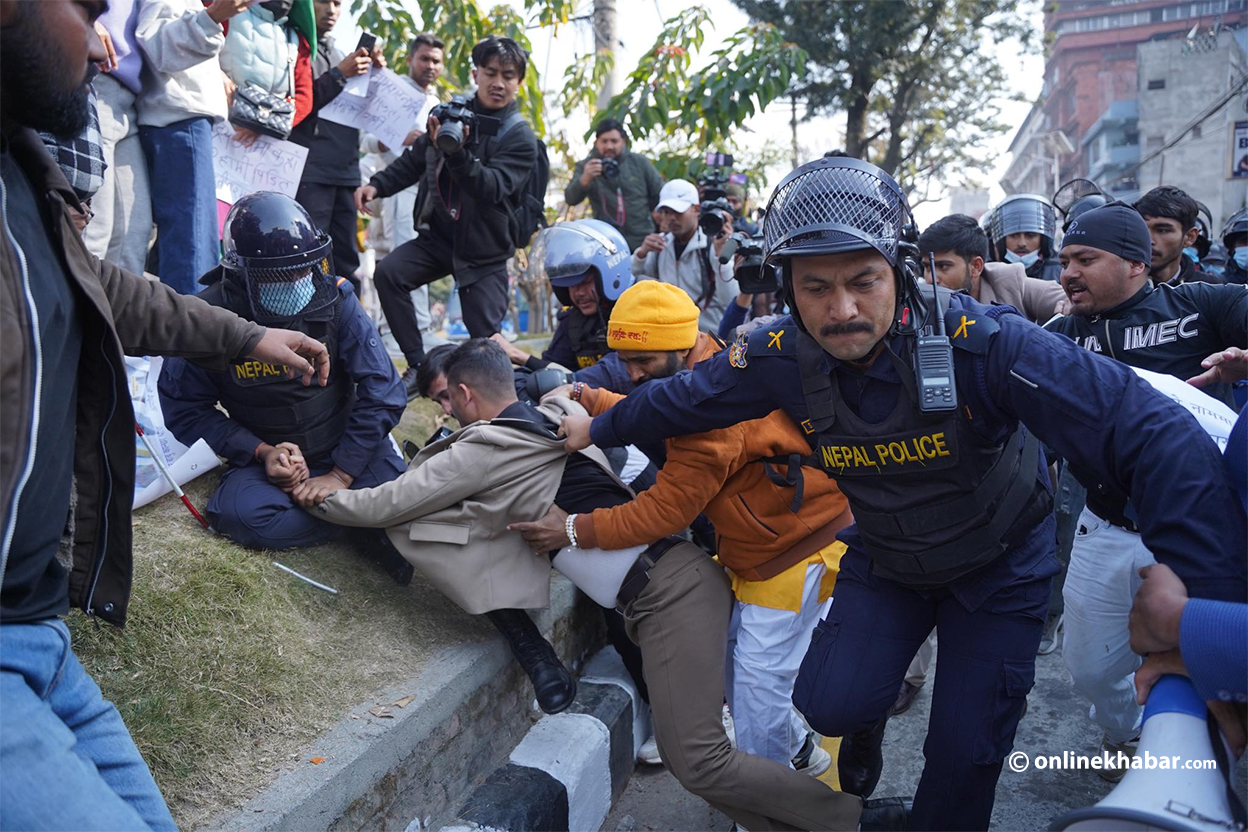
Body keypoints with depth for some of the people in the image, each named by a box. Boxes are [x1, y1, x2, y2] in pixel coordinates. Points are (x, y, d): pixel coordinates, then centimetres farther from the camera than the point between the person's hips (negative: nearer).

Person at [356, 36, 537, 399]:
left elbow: (493, 188, -25)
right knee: (388, 272, -20)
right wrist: (377, 185, -1)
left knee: (485, 338, -8)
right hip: (438, 235, 3)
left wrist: (457, 153, -39)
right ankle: (418, 367, -10)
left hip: (485, 250, -3)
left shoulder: (520, 138, -9)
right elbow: (413, 161, 14)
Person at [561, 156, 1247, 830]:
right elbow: (680, 399, -4)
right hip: (883, 560, 2)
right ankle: (865, 727, 29)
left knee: (965, 750, 1)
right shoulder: (780, 358, -22)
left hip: (999, 566, -2)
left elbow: (1153, 437, -39)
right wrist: (598, 430, 10)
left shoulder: (983, 342, -34)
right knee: (830, 705, -9)